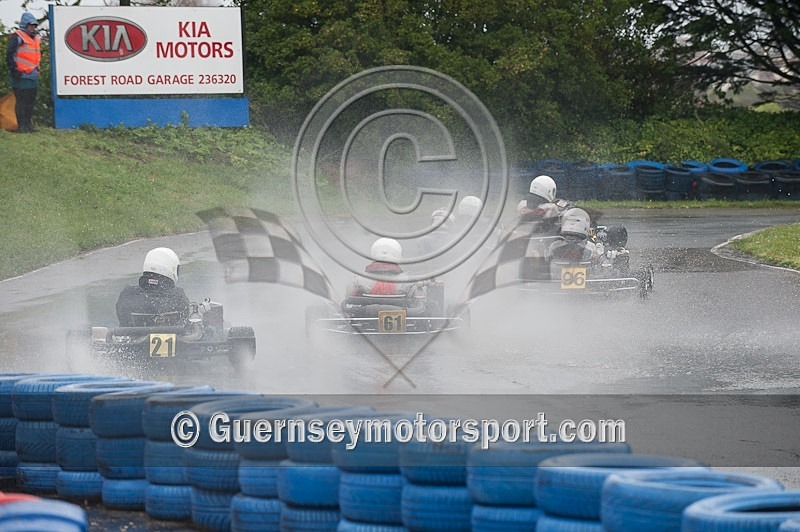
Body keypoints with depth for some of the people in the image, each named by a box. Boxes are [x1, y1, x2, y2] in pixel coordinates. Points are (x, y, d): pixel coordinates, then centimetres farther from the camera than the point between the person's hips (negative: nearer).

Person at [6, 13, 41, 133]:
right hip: (21, 76, -8)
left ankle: (28, 125, 19)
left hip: (33, 75, 8)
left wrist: (37, 69, 23)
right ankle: (21, 126, -4)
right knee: (21, 101, -7)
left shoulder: (36, 38, 18)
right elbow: (10, 55, -12)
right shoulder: (17, 37, -8)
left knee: (31, 101, 12)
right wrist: (14, 70, -16)